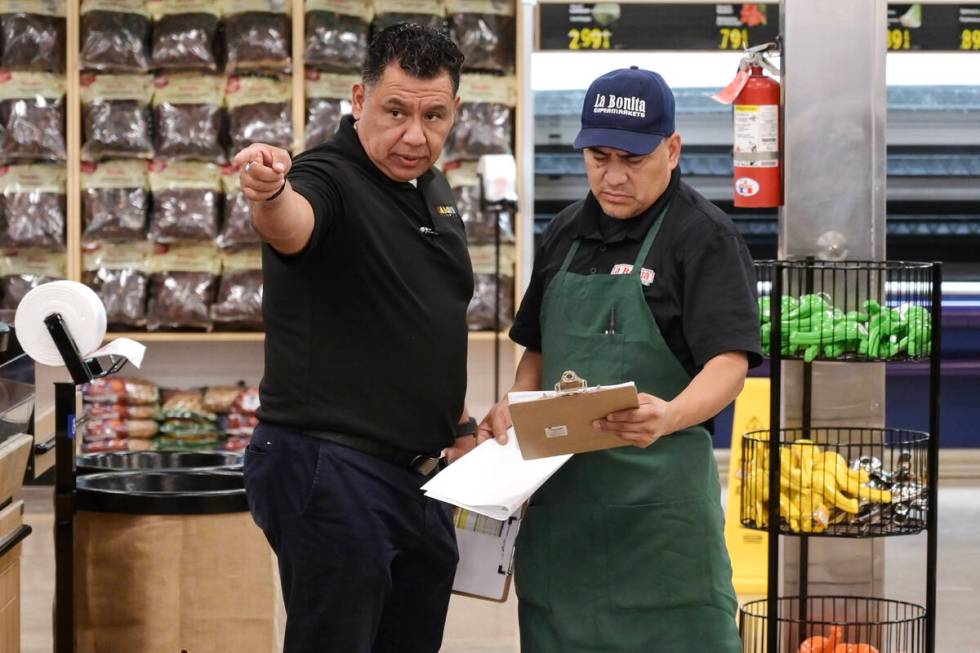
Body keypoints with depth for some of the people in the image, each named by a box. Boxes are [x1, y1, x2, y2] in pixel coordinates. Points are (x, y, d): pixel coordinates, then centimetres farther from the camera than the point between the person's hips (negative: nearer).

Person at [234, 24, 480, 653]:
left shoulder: (434, 189, 11)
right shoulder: (330, 181, -15)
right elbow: (291, 225, -40)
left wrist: (458, 420, 22)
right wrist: (270, 194, -62)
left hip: (421, 473, 8)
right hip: (331, 472, -8)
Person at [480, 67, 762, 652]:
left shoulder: (705, 237, -6)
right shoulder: (568, 232, 14)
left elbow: (729, 363, -16)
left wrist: (671, 416, -36)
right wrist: (514, 407, 2)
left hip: (659, 492, -6)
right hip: (560, 489, 6)